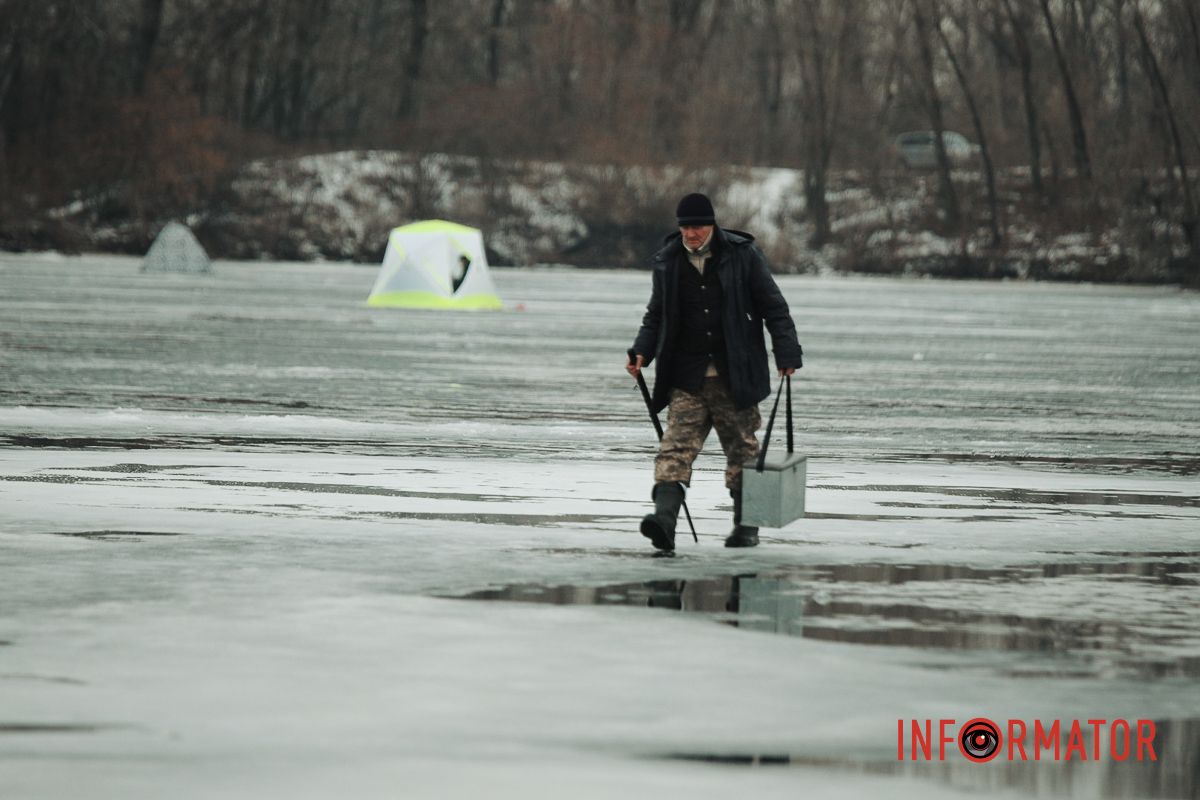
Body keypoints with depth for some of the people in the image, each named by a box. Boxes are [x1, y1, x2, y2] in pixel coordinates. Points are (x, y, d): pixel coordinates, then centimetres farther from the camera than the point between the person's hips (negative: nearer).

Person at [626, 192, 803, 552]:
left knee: (742, 449, 6)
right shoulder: (667, 262, 7)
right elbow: (656, 316, 18)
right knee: (677, 445, -13)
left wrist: (787, 353, -6)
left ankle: (746, 525, 18)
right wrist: (642, 351, 2)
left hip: (735, 377, -2)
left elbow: (773, 307, 2)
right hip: (687, 378, 2)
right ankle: (665, 518, -26)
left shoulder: (742, 255, -1)